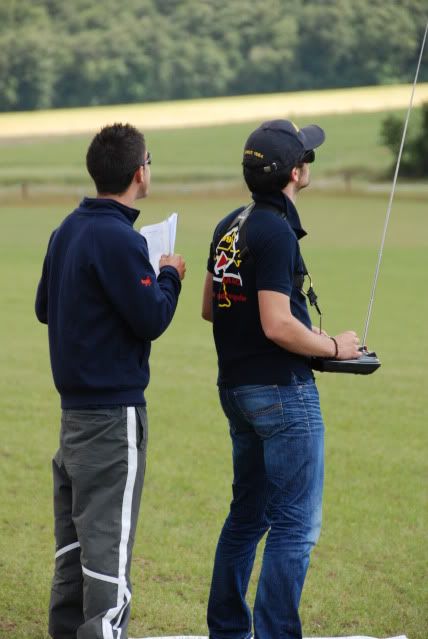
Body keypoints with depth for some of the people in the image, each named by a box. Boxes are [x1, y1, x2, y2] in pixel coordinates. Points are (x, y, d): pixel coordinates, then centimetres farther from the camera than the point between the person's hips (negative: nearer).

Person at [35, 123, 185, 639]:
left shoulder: (67, 231, 9)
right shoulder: (118, 239, -19)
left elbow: (44, 307, 18)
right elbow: (151, 319, -18)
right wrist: (169, 276, -2)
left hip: (73, 403, 9)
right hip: (113, 408, -9)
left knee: (75, 533, 15)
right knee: (108, 537, -6)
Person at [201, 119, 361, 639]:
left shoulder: (229, 226, 9)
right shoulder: (276, 231, -19)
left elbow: (210, 308, 17)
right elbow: (278, 327, -23)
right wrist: (333, 347, -8)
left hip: (236, 389, 9)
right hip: (282, 390, -9)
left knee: (247, 515, 18)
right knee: (296, 524, -4)